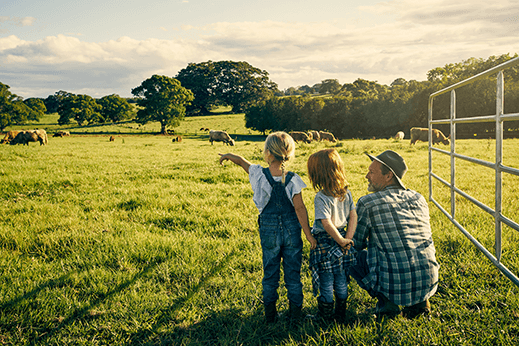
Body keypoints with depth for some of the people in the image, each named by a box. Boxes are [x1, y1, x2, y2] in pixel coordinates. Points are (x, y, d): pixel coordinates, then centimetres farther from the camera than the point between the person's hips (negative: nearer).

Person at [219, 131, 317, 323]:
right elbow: (300, 209, -14)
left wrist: (228, 155, 27)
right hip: (292, 230, 0)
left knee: (270, 273, 15)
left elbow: (241, 161, 6)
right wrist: (309, 234, -7)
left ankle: (270, 314, 27)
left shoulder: (259, 174, -13)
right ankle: (295, 313, 24)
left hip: (269, 230, 1)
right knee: (293, 273, 13)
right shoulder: (293, 180, -15)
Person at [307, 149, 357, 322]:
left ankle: (325, 317, 20)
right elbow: (353, 216, 1)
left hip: (325, 243, -6)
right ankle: (341, 315, 29)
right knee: (341, 282, 17)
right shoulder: (346, 193, 0)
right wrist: (347, 238, -2)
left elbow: (327, 224, -24)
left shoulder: (321, 197, -21)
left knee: (326, 283, 8)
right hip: (342, 240, 6)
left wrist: (341, 241, -13)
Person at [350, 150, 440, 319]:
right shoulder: (419, 199, 8)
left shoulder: (366, 203, -9)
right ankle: (419, 300, 16)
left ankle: (386, 300, 4)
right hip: (428, 284, 6)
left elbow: (357, 244, 4)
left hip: (394, 286, -5)